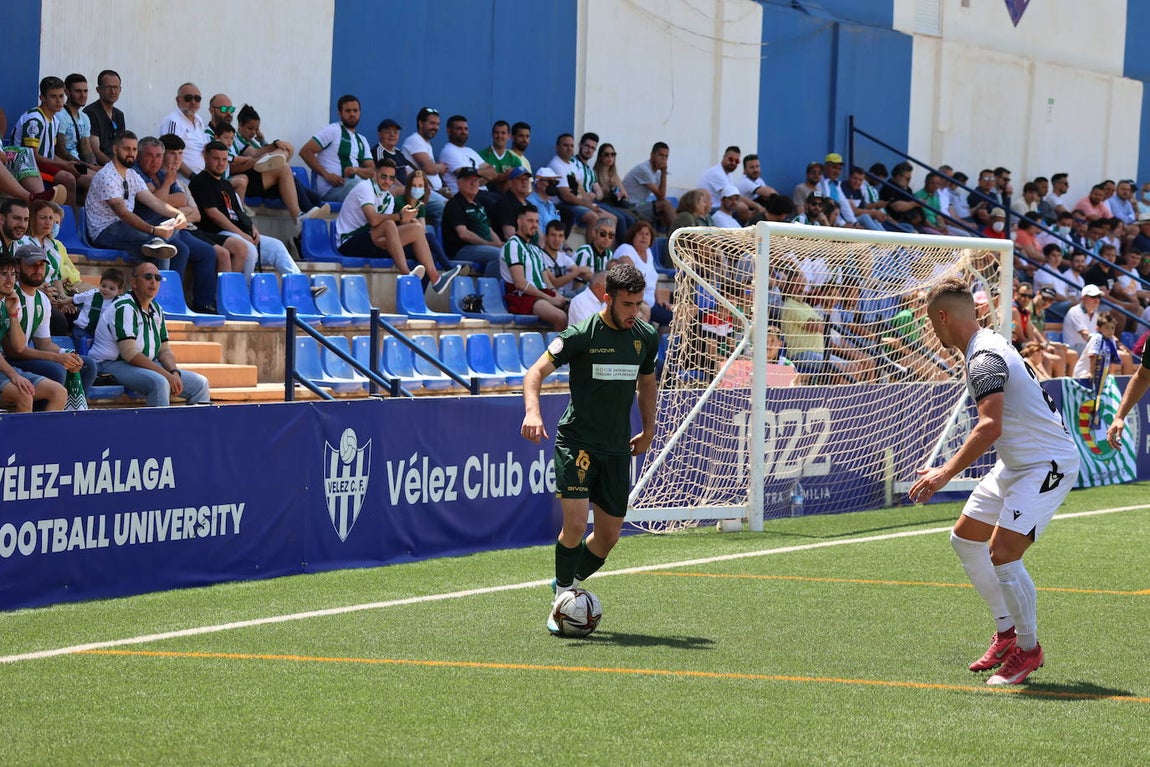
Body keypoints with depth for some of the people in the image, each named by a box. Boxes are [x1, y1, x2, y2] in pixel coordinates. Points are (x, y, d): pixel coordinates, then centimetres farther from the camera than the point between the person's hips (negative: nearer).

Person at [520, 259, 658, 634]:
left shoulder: (646, 337, 6)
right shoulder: (581, 335, -12)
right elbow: (536, 371, -14)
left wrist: (648, 428, 18)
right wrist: (533, 411, -32)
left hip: (618, 449, 5)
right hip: (577, 443, -5)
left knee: (608, 537, 6)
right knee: (575, 524, -18)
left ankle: (571, 584, 33)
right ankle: (561, 601, 0)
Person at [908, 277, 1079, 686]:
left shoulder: (984, 359, -22)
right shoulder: (988, 344, 10)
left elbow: (990, 427, -35)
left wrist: (946, 472, -35)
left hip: (1047, 464, -11)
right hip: (1016, 464, 11)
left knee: (1002, 554, -20)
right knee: (965, 538, 17)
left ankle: (1028, 648, -1)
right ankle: (1006, 632, 25)